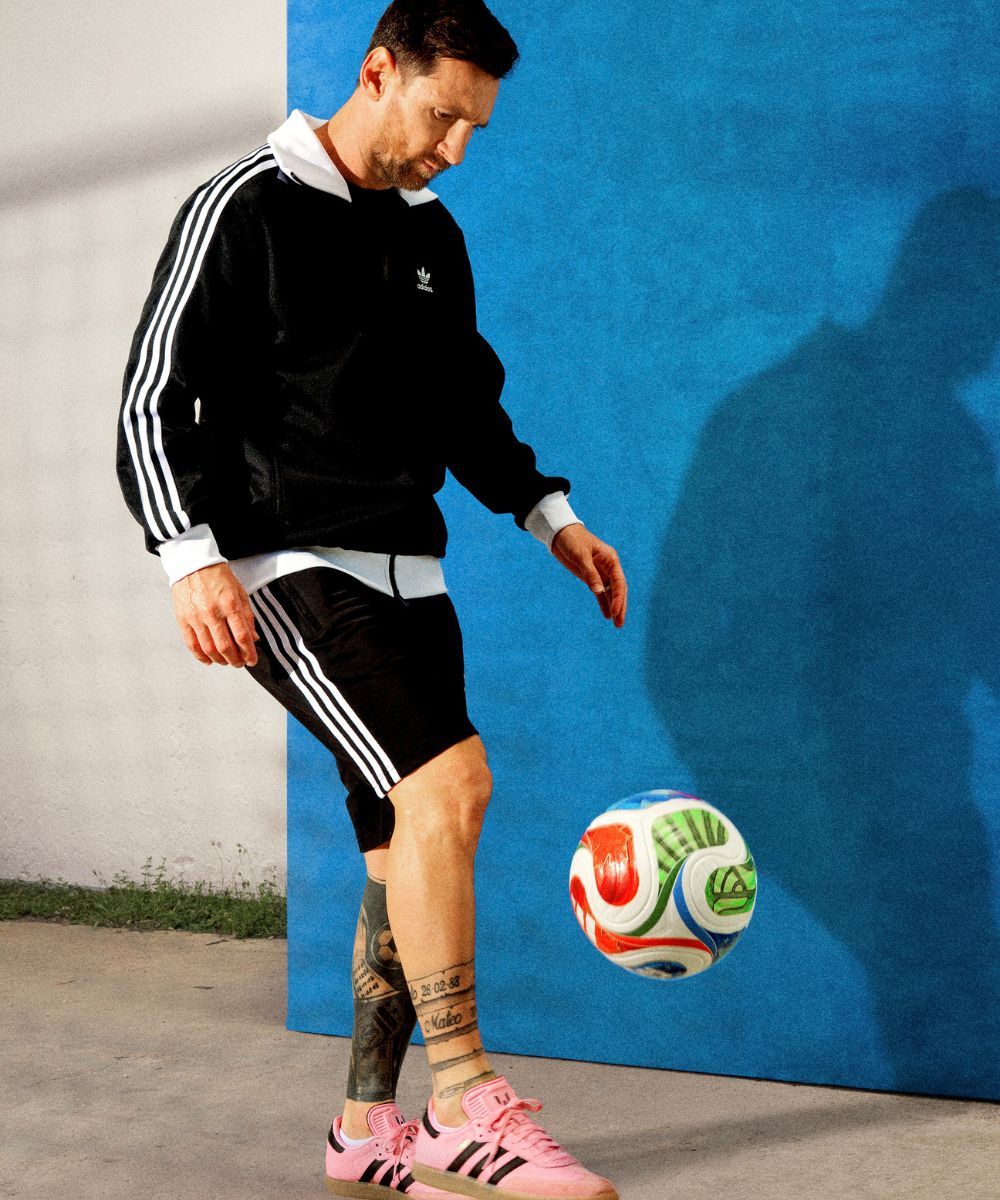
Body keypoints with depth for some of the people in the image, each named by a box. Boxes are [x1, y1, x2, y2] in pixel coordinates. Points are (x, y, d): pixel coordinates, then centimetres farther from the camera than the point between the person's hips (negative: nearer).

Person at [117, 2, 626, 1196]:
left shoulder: (433, 236, 16)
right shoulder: (245, 209, -6)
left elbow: (468, 408, 26)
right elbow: (155, 402, -9)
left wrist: (551, 516, 15)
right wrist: (193, 560, -21)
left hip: (408, 575, 8)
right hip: (289, 570, -7)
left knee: (408, 853, 5)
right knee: (449, 782, -24)